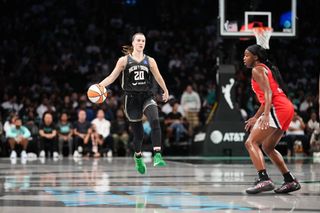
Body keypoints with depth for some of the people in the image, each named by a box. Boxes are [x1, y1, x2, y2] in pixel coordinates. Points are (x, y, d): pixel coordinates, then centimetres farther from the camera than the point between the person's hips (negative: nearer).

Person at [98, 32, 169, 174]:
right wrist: (99, 85, -15)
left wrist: (165, 91, 31)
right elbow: (112, 77, 1)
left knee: (155, 121, -28)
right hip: (132, 98, -1)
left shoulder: (150, 61, 6)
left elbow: (158, 78, 19)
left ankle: (157, 156, -34)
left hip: (147, 97, 1)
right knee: (138, 133, 5)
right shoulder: (124, 60, 1)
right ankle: (138, 157, 36)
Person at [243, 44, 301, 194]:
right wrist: (255, 118, 34)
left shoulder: (257, 70, -2)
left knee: (251, 143, -14)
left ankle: (264, 180, -30)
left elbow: (268, 92, -16)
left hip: (278, 109, -10)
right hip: (287, 109, 10)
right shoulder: (266, 69, 26)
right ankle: (290, 181, 18)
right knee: (267, 147, 21)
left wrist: (266, 114, -28)